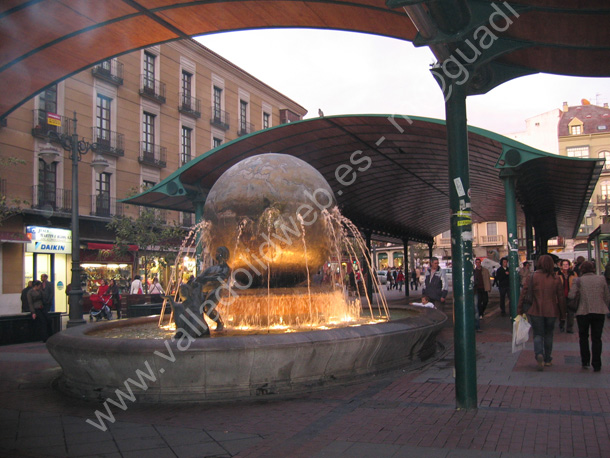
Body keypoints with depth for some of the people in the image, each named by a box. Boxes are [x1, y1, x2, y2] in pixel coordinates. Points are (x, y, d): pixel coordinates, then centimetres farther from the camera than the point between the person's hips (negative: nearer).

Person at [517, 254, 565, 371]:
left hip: (536, 311, -2)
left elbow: (524, 293, -8)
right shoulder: (556, 279, -2)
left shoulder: (533, 277, -7)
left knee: (538, 334, 6)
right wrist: (562, 313, 12)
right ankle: (547, 359, 23)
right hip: (551, 312, 2)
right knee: (548, 335, 17)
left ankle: (539, 354, -19)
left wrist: (520, 310, -1)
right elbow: (561, 297, 2)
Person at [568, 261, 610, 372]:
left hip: (583, 312, -1)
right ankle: (596, 365, 6)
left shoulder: (579, 280, -3)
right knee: (596, 339, 8)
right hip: (599, 312, 1)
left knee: (583, 337, 17)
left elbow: (571, 295, -9)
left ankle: (585, 361, 14)